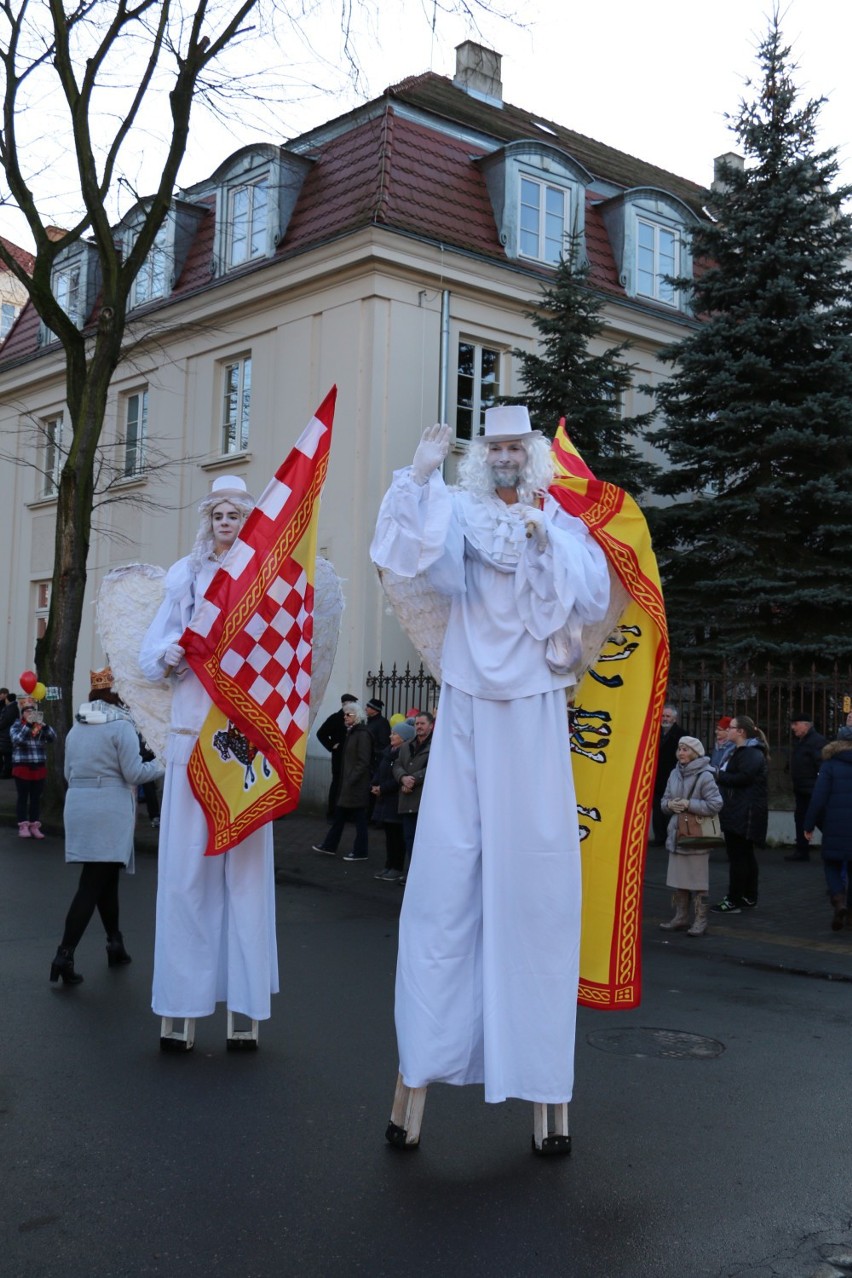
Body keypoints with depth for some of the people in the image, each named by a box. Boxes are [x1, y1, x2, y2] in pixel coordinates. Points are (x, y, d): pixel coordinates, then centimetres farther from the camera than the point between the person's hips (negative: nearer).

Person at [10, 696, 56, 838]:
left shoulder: (41, 727, 7)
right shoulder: (16, 726, 0)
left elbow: (52, 738, -7)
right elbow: (17, 739, -19)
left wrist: (43, 724, -20)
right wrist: (28, 724, -25)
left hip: (39, 767, 3)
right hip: (22, 767, -3)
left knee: (36, 797, 7)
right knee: (23, 797, 0)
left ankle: (34, 826, 13)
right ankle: (23, 826, 4)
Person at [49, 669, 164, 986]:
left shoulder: (76, 728, 10)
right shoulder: (121, 726, -10)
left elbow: (68, 773, 17)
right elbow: (134, 773, -11)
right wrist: (159, 765, 6)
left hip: (78, 806, 7)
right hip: (110, 810, -7)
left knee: (105, 877, 16)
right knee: (92, 884, -6)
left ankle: (115, 943, 23)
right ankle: (65, 954, -11)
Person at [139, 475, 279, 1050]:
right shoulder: (187, 577, 15)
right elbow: (152, 653, 13)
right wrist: (172, 655, -7)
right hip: (193, 734, 2)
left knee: (245, 861, -1)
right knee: (186, 863, -1)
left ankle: (246, 1003, 5)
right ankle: (183, 1004, 6)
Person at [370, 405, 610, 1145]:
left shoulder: (562, 524, 10)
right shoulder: (459, 515, 7)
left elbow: (595, 597, -4)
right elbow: (418, 555, -14)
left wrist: (547, 541, -12)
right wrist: (420, 476, -23)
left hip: (534, 719, 1)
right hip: (467, 715, 0)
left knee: (536, 879, -1)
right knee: (447, 876, -3)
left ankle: (544, 1075, 7)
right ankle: (417, 1070, 2)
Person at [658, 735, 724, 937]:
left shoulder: (704, 776, -11)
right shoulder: (674, 773, 8)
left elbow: (716, 804, -16)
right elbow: (664, 799, 16)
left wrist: (689, 804, -18)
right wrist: (670, 804, -6)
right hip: (676, 835, 6)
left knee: (698, 881, 0)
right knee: (678, 879, 13)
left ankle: (700, 920, 9)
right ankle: (680, 918, 23)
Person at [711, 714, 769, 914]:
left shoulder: (751, 753, -15)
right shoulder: (739, 751, 20)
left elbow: (743, 777, -26)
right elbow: (730, 776, 19)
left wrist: (719, 776, -16)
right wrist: (720, 775, 0)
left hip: (745, 813, -11)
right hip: (739, 812, 11)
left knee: (737, 855, -7)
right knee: (745, 855, 16)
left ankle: (734, 901, -3)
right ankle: (749, 897, 24)